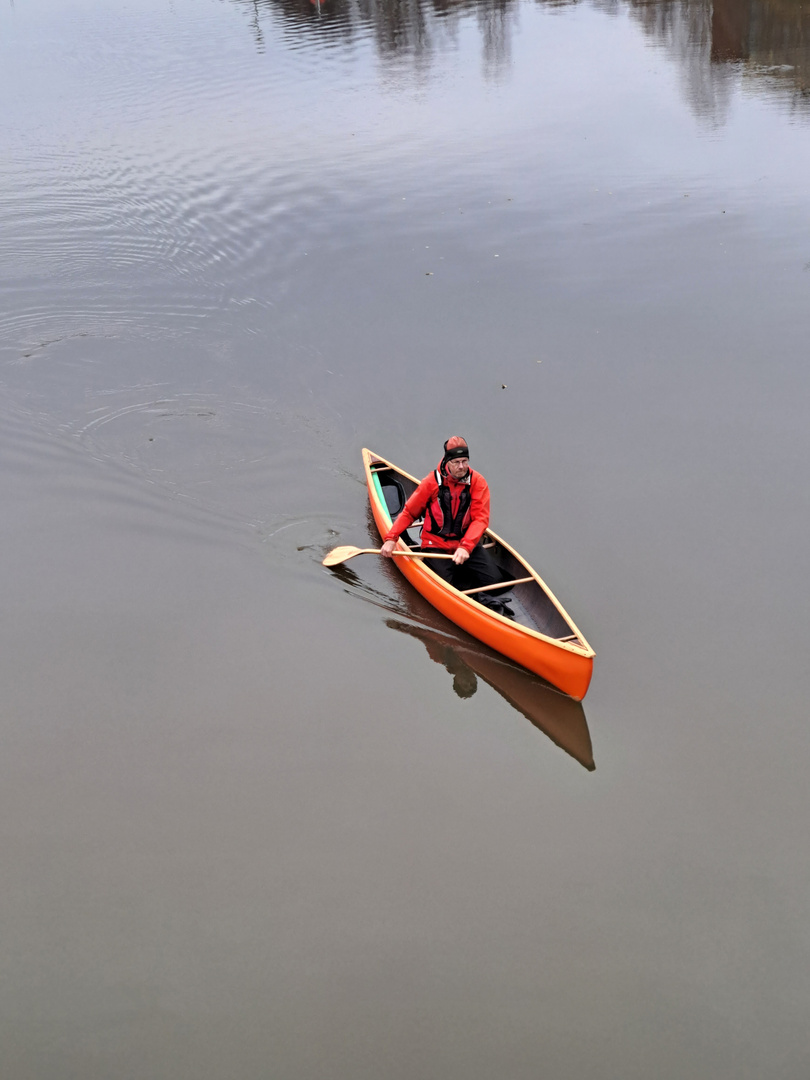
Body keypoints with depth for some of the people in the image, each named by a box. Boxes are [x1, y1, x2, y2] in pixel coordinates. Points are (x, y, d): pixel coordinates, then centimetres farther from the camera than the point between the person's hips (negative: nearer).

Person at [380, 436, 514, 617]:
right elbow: (409, 512, 2)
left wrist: (466, 547, -28)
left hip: (467, 544, 2)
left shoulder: (477, 482, -6)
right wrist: (391, 538, -9)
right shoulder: (432, 482, -8)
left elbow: (481, 518, -13)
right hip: (436, 545, -2)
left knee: (494, 579, -16)